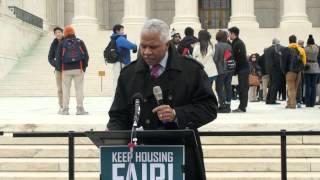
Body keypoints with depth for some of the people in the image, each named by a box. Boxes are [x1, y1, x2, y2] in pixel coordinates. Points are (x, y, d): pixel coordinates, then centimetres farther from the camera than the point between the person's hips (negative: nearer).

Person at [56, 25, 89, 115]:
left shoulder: (62, 43, 3)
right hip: (78, 68, 0)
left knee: (66, 89, 6)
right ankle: (80, 109, 0)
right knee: (79, 88, 3)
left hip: (66, 69, 0)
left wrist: (59, 68, 13)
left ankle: (65, 109, 3)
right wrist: (84, 66, 11)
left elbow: (58, 56, 1)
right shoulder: (80, 42, 5)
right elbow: (86, 55, 3)